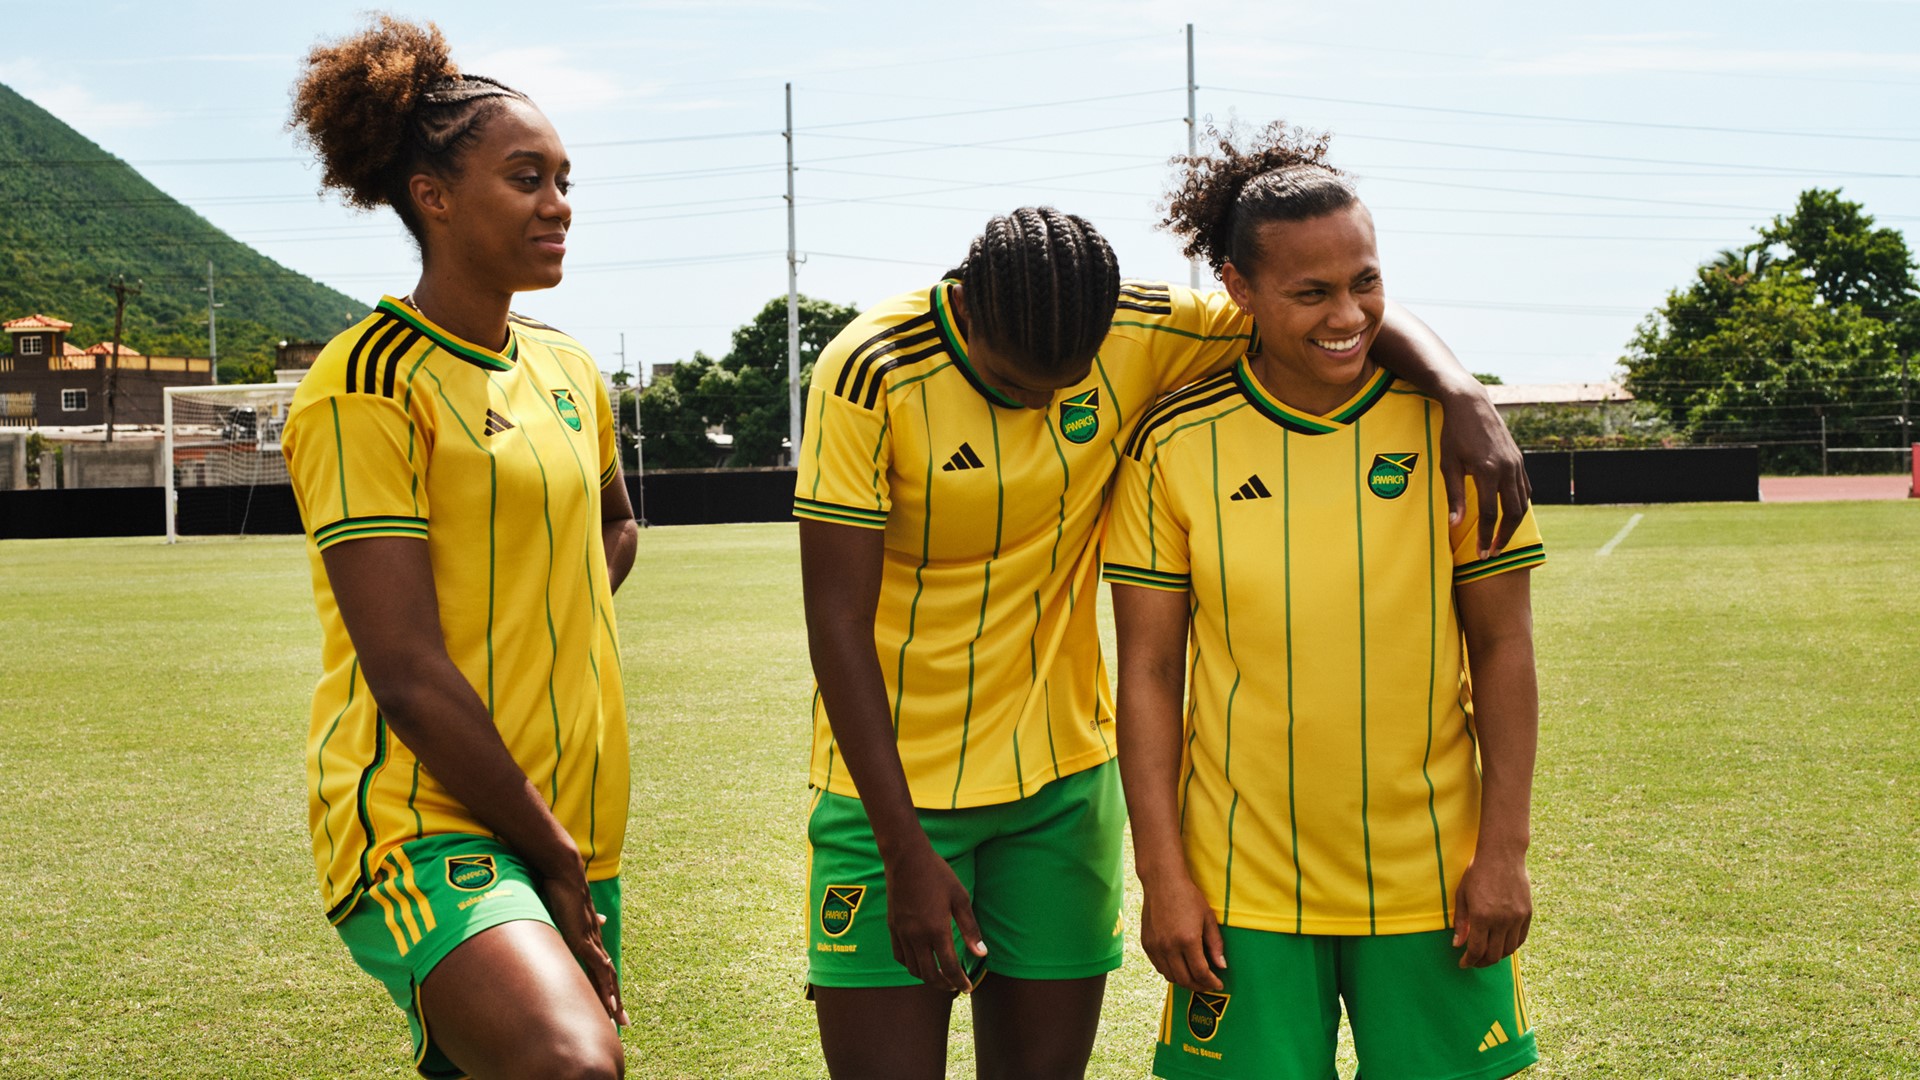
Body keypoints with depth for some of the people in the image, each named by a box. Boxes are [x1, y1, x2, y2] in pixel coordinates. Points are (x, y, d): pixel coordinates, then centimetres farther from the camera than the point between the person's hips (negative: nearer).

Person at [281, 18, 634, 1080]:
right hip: (425, 823, -8)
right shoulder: (365, 385, -11)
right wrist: (554, 857, -13)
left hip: (571, 825, 8)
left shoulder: (566, 367, 11)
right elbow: (406, 674, -17)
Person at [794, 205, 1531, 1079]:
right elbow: (838, 619, -16)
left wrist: (1460, 390, -21)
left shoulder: (1133, 339, -8)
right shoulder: (870, 375, -18)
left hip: (1063, 778, 3)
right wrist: (905, 854, -18)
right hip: (892, 786, -3)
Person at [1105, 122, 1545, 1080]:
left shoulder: (1447, 424, -3)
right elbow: (1148, 672, -1)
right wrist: (1161, 874, -4)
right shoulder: (1176, 445, -4)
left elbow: (1502, 650, 1)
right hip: (1244, 888, 0)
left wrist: (1504, 852, -3)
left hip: (1431, 881, 1)